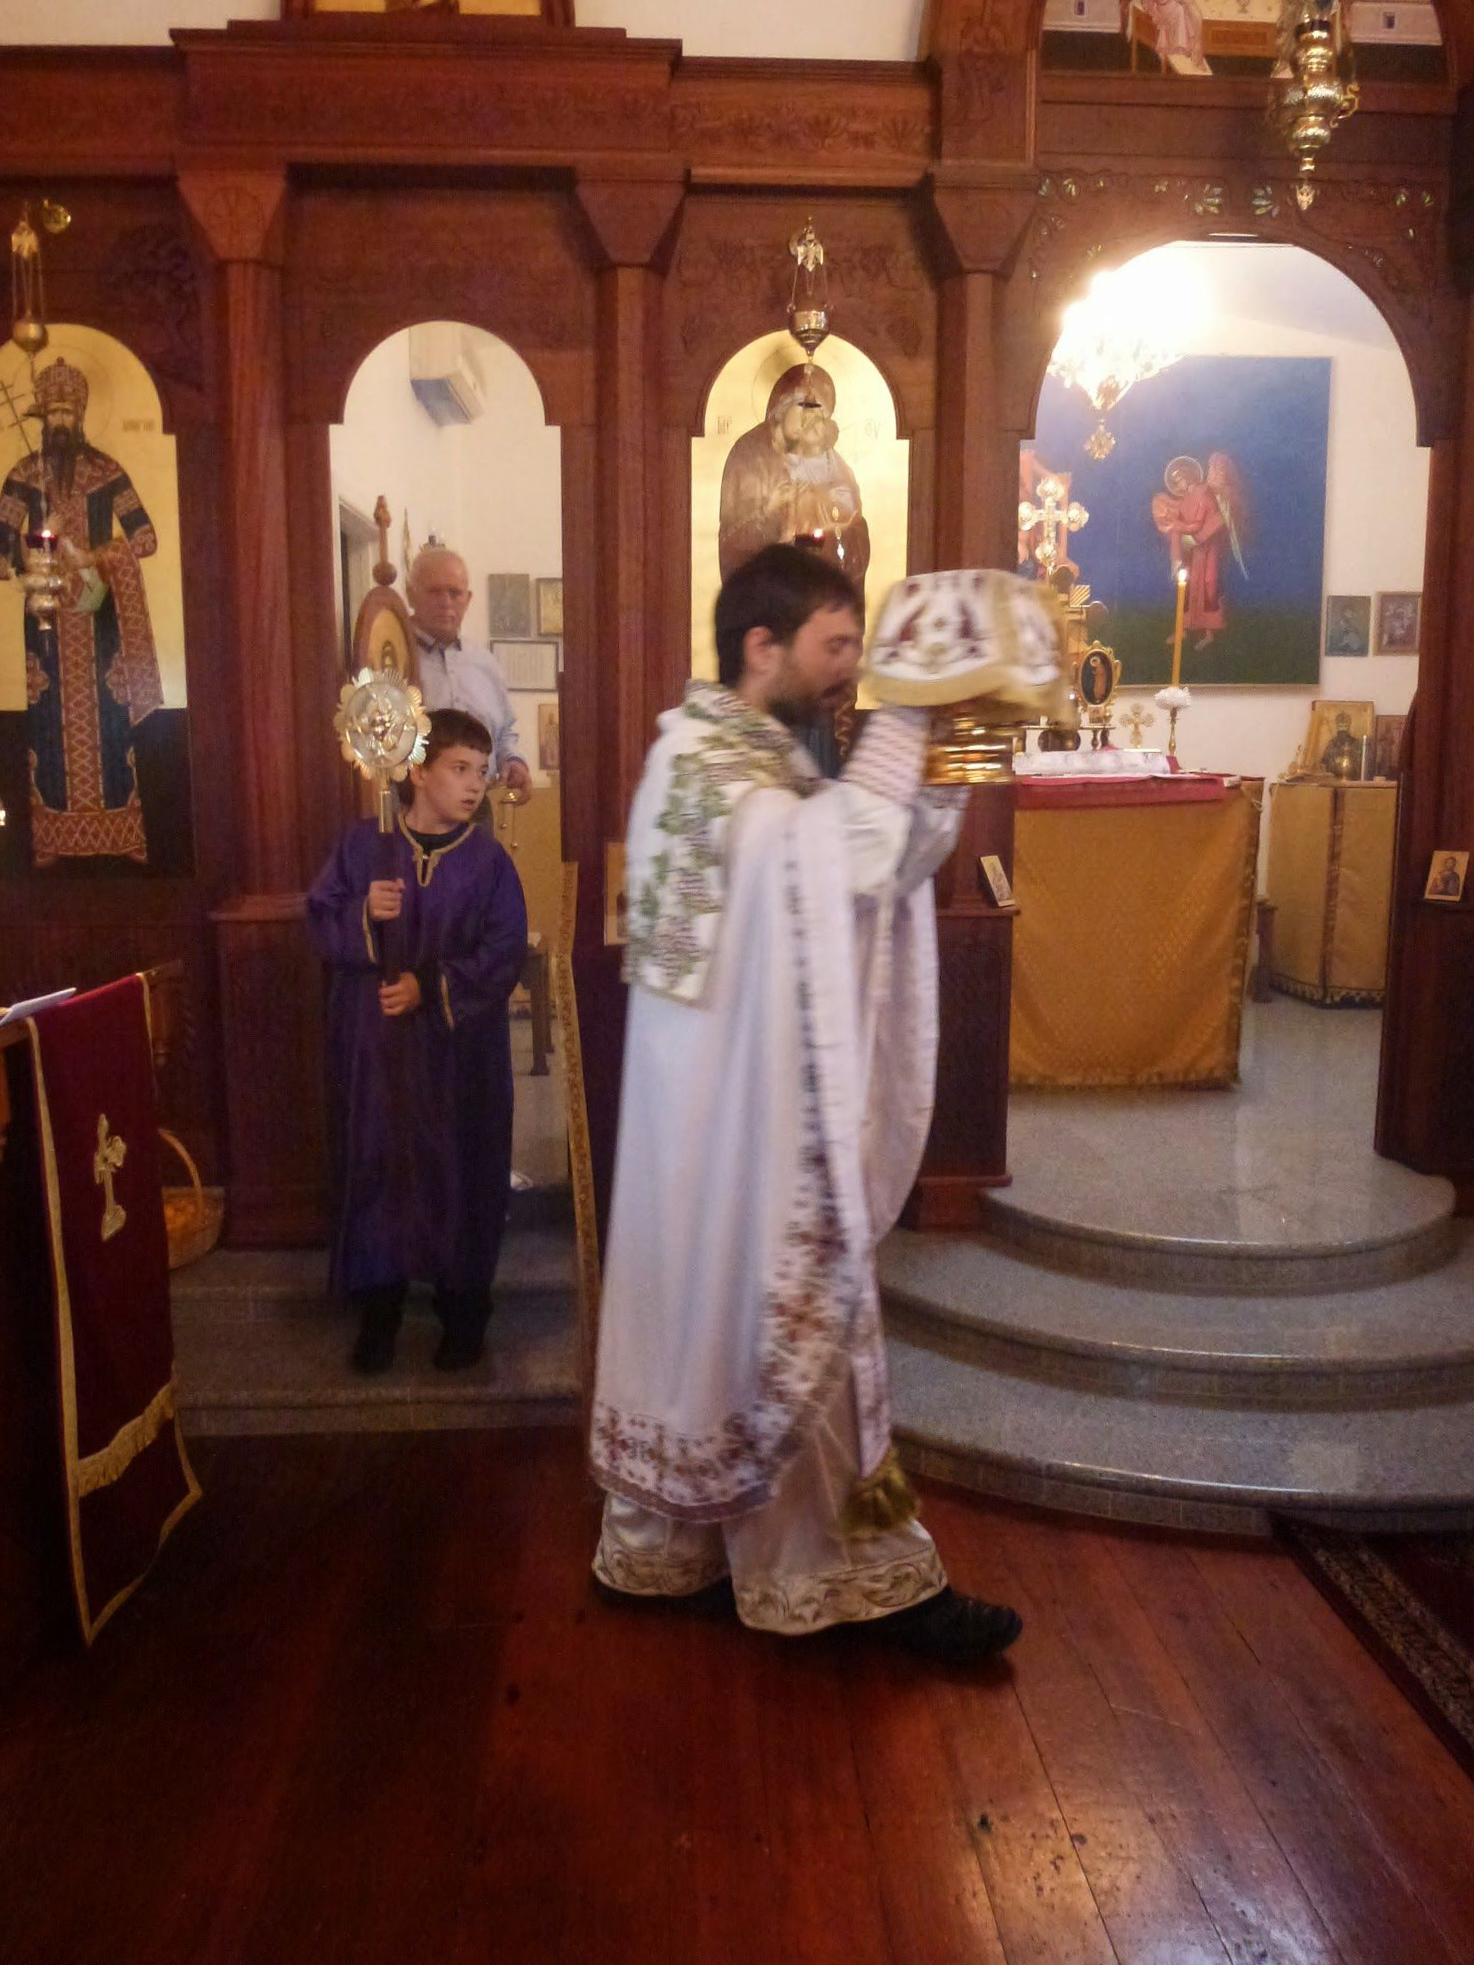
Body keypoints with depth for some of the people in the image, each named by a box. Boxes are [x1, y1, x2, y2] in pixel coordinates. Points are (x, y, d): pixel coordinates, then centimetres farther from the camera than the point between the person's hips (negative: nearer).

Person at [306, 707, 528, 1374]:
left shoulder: (487, 861, -3)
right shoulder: (362, 844, 0)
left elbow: (504, 952, -7)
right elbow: (319, 919, 1)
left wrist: (431, 989, -17)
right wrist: (363, 914, -19)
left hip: (458, 1049, -1)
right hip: (372, 1044, 1)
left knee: (459, 1172, 7)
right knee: (374, 1165, 8)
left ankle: (463, 1311, 24)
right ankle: (378, 1308, 24)